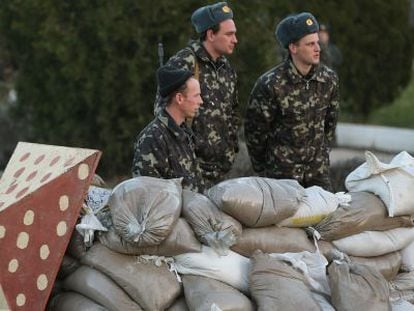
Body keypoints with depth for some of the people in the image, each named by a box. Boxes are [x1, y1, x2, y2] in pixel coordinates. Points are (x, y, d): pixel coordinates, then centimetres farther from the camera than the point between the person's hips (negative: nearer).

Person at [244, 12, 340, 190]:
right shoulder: (270, 84, -16)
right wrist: (261, 169, 3)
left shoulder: (329, 79, -1)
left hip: (319, 171, 4)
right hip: (280, 172, -4)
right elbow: (255, 130, -5)